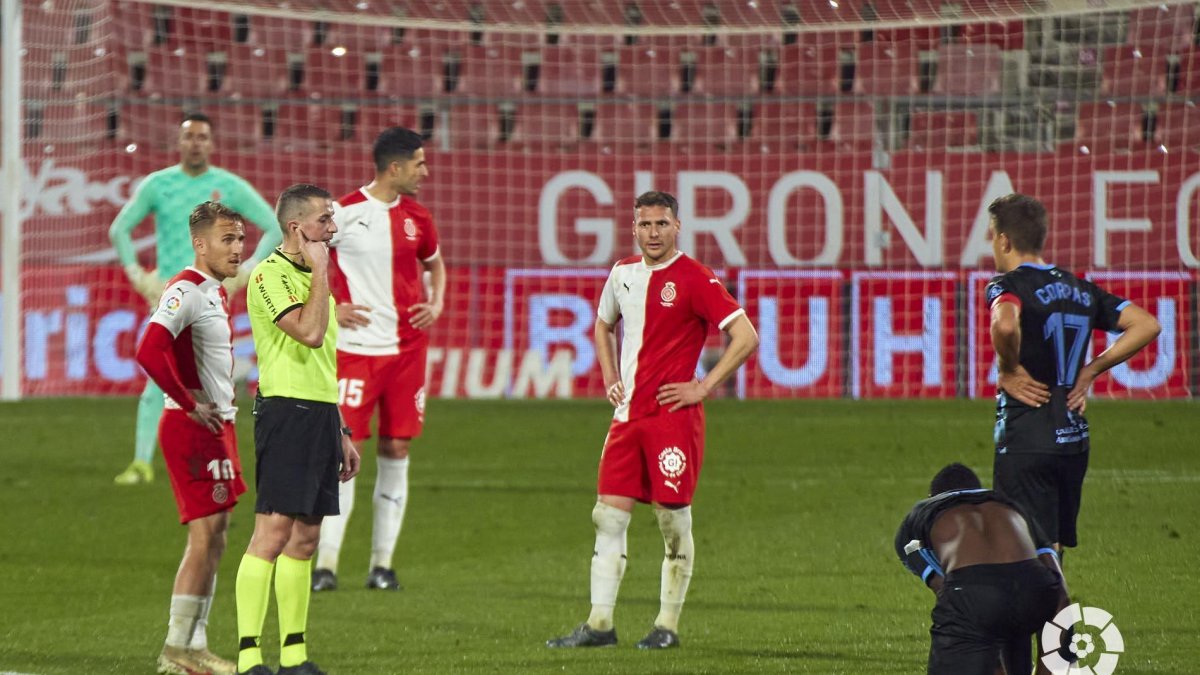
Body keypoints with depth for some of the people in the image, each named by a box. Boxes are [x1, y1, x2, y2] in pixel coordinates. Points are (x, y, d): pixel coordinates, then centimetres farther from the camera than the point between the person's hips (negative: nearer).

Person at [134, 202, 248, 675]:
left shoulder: (215, 292, 16)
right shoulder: (186, 290, -15)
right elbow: (149, 353, -28)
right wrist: (190, 404, -19)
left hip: (217, 425, 10)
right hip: (193, 428, -10)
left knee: (214, 537, 11)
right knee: (205, 534, -10)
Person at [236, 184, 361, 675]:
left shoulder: (313, 277, 20)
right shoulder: (269, 275, -9)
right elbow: (309, 332, -24)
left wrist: (342, 432, 23)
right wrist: (320, 271, -13)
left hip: (321, 415, 9)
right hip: (286, 411, -9)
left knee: (305, 539, 9)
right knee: (272, 533, -13)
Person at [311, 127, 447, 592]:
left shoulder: (416, 216, 8)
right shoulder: (344, 213, -8)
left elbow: (434, 263, 26)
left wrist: (436, 305, 8)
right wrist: (330, 308, -6)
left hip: (408, 347, 5)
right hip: (357, 346, -5)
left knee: (397, 450, 4)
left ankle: (382, 563, 10)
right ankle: (326, 563, -6)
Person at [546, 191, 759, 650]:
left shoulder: (694, 280, -9)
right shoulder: (623, 273, 10)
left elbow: (745, 337, -13)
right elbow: (604, 325, 31)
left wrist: (703, 387, -13)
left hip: (674, 415, -6)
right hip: (629, 414, 6)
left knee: (673, 519, -1)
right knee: (608, 516, 2)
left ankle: (668, 625, 7)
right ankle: (599, 624, 5)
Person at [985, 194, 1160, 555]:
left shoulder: (1007, 285, -9)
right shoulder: (1081, 288, 12)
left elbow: (1005, 325, -33)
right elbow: (1147, 325, 14)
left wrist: (1009, 371, -15)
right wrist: (1089, 371, 13)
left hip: (1024, 442, -7)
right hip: (1074, 440, 7)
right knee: (1053, 552, 16)